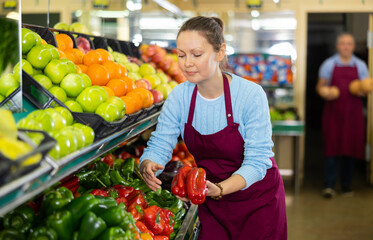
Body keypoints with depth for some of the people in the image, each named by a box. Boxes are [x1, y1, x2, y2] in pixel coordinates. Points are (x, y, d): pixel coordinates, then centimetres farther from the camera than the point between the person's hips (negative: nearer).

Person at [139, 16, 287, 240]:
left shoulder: (251, 94, -23)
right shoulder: (179, 96, -10)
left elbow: (257, 161, -25)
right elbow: (159, 144, -10)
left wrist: (218, 189, -41)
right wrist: (148, 165, -34)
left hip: (257, 200, -3)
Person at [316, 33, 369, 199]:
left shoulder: (360, 65, 11)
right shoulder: (329, 64, 5)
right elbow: (320, 86, 6)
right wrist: (325, 93, -15)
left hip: (353, 112, 2)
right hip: (333, 111, -2)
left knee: (350, 148, 2)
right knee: (332, 147, -8)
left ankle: (346, 185, 13)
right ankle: (329, 185, -7)